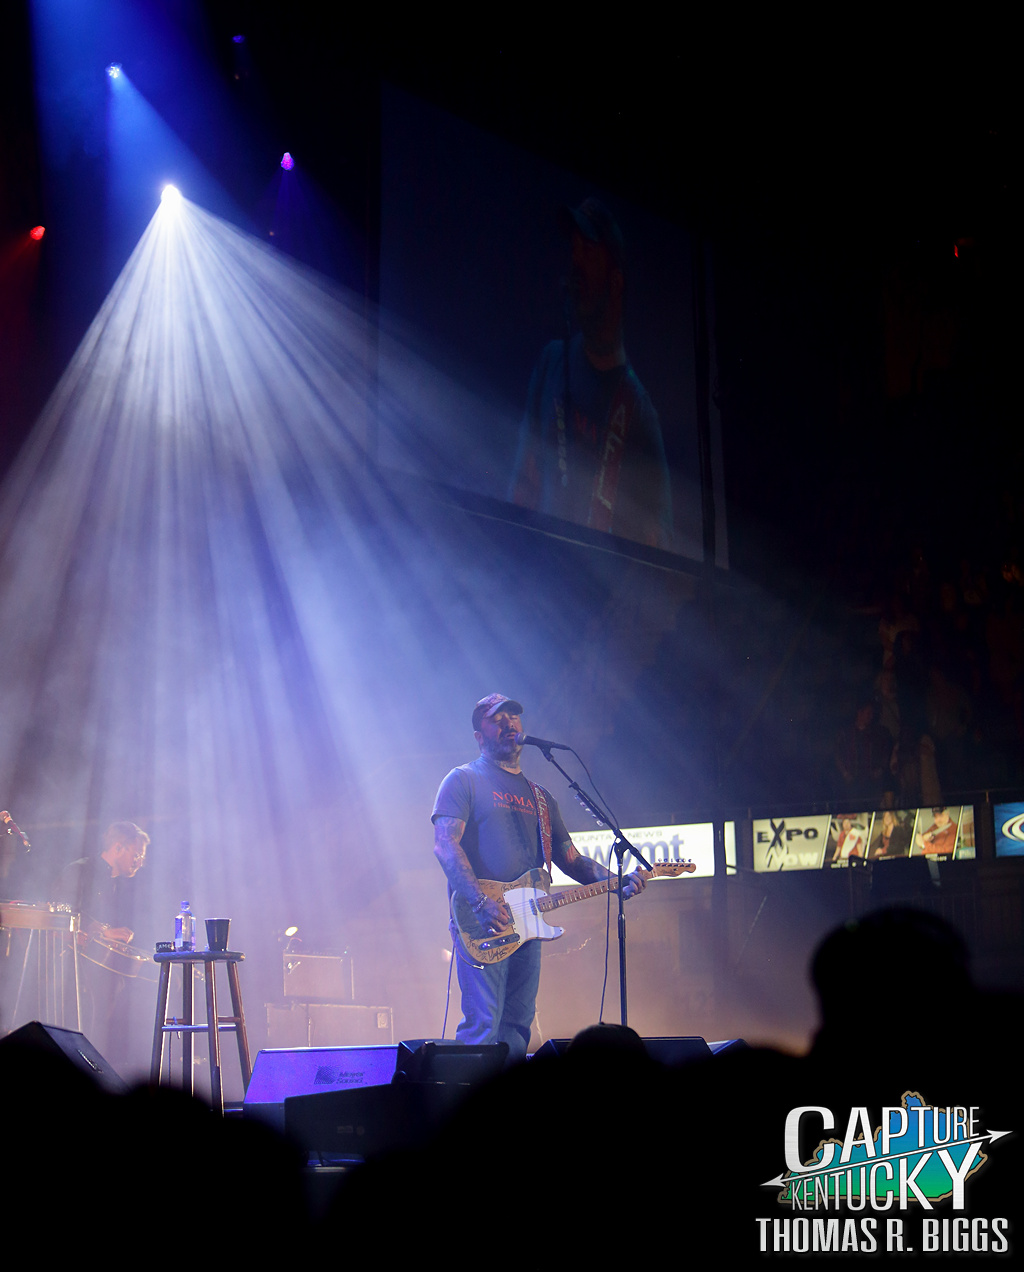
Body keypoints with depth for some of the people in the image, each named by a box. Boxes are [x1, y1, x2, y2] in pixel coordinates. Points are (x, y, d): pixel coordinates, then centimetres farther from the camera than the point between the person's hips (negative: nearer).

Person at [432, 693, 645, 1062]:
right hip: (482, 922, -6)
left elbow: (571, 859, 21)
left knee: (517, 1028, 5)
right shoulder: (464, 780, 3)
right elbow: (445, 845, -10)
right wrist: (481, 903, -23)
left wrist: (618, 882, 3)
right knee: (483, 1025, -15)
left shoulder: (539, 796, 23)